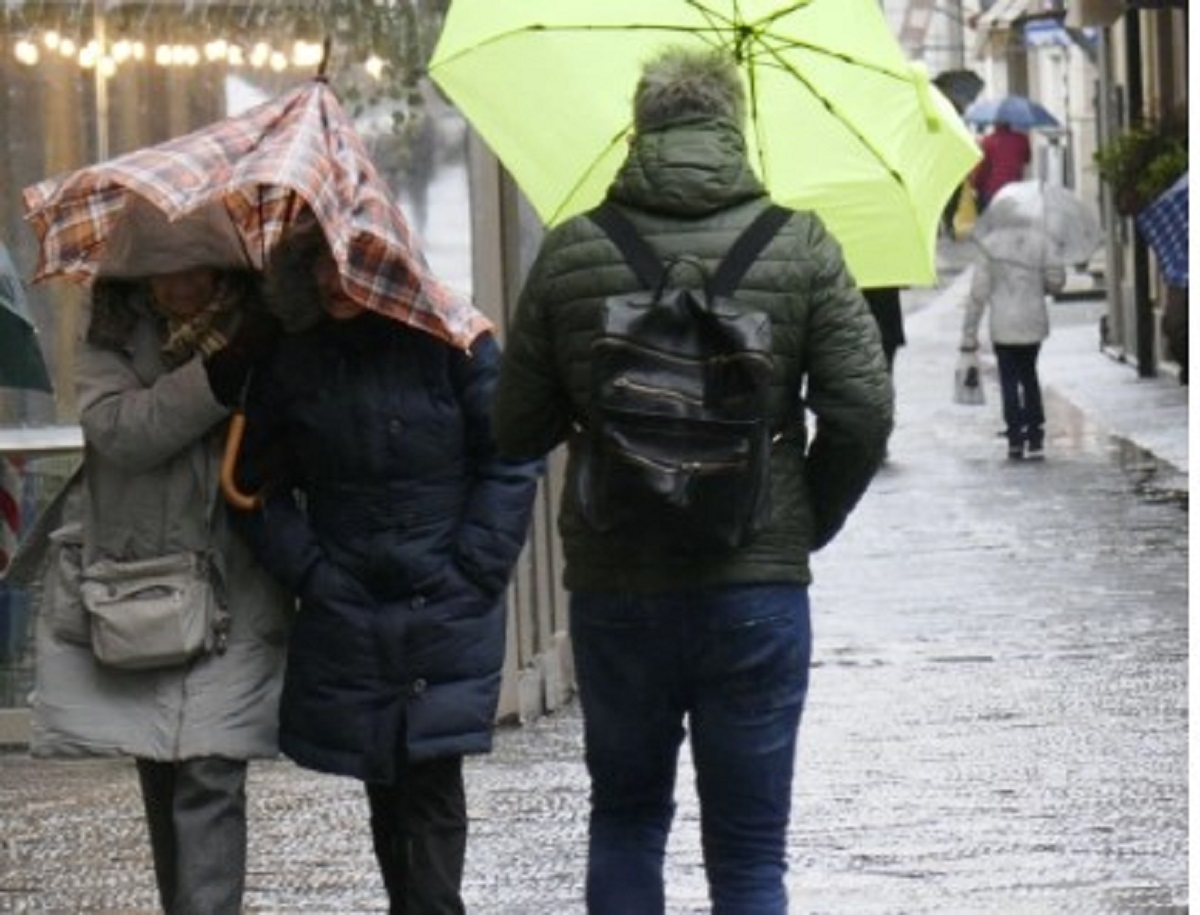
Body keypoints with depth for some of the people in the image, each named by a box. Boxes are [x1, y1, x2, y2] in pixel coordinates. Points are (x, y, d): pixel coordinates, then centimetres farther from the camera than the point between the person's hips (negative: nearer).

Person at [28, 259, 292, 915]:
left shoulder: (268, 325, -6)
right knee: (160, 778, 10)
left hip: (233, 589, -2)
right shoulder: (114, 322, -3)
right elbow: (115, 428, -19)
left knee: (210, 780, -11)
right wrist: (223, 370, -27)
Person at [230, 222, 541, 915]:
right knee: (384, 789, 5)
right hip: (344, 619, 3)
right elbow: (259, 483, 11)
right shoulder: (293, 363, 5)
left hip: (447, 616, -3)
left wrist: (470, 572, -8)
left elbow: (511, 464, -2)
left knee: (431, 785, -9)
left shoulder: (451, 343, -4)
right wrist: (308, 571, -1)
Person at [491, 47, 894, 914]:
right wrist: (809, 524, 8)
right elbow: (863, 412, -7)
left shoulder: (568, 254, -1)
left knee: (625, 820, 19)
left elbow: (519, 432, 2)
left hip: (613, 590, 1)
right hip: (756, 588, -1)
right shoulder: (800, 247, -4)